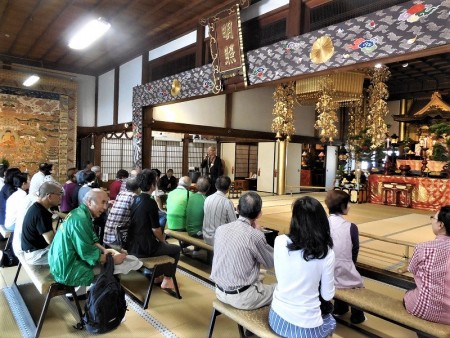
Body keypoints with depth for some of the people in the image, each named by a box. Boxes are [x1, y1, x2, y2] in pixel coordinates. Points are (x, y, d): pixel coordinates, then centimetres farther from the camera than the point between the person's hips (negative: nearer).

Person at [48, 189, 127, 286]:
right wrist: (113, 260, -14)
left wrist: (104, 250, -4)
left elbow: (91, 240, 12)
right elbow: (87, 253, -24)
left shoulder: (80, 213, 6)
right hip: (66, 270, -10)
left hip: (64, 263, 10)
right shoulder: (80, 219, -25)